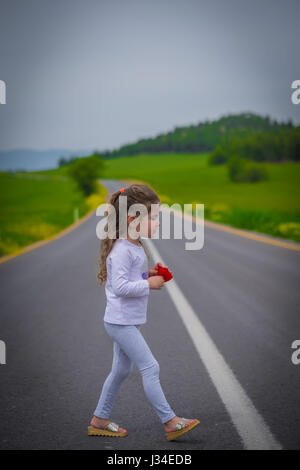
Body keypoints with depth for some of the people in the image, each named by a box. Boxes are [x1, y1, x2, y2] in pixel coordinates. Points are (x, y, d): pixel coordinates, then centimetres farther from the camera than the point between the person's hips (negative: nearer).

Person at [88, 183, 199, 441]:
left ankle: (100, 420, 27)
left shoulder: (136, 246, 10)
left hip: (126, 322, 10)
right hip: (121, 322, -10)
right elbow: (120, 287, -27)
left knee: (121, 370, 17)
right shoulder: (121, 250, -21)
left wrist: (149, 274, 4)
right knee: (150, 367, -8)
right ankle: (170, 422, -2)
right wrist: (150, 284, -20)